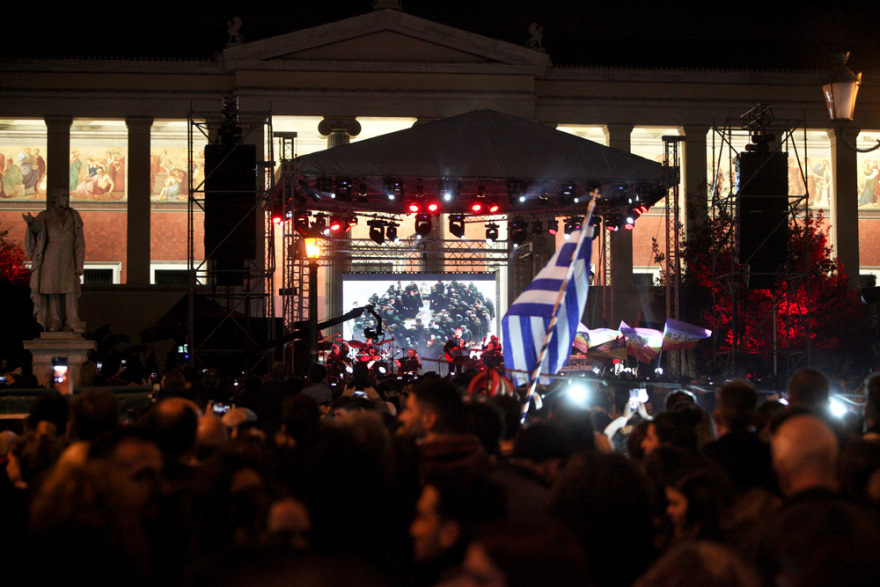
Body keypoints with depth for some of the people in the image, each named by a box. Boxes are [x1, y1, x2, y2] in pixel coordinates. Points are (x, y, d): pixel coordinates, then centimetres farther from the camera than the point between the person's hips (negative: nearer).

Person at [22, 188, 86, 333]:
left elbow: (80, 243, 8)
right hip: (50, 260, -1)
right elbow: (38, 227, -18)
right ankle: (55, 323, 2)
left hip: (67, 261, 1)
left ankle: (73, 323, -10)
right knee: (52, 291, -2)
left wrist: (79, 264, 1)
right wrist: (31, 223, -42)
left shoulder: (74, 217, 10)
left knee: (70, 291, -9)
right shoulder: (45, 216, 5)